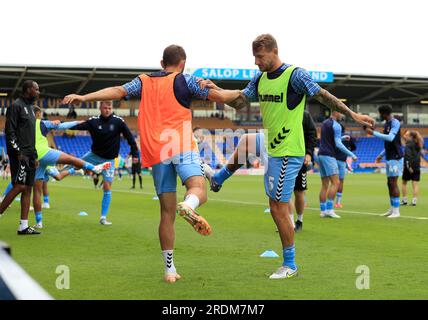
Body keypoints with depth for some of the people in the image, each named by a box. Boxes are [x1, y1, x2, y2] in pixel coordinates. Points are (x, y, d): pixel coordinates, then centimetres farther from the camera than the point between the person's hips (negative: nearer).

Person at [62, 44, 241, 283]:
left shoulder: (144, 82, 16)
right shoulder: (185, 80, 7)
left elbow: (119, 91, 1)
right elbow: (219, 96, 4)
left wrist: (84, 97, -3)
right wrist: (242, 93, 20)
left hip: (156, 153, 4)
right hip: (182, 147, -4)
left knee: (167, 212, 8)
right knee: (198, 189, -18)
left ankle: (170, 269, 9)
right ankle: (188, 206, -55)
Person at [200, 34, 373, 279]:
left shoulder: (295, 75, -13)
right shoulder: (260, 79, 10)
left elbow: (324, 96, -13)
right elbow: (239, 103, 8)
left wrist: (353, 115, -16)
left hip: (287, 153, -10)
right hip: (270, 150, 10)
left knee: (278, 208, -4)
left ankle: (290, 265, 5)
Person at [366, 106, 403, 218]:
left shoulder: (395, 123, -13)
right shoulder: (386, 124, 15)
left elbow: (390, 138, -27)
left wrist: (373, 133, -24)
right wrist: (381, 155, 24)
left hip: (395, 158, -9)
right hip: (389, 158, 9)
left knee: (393, 183, -9)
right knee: (390, 183, 11)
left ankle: (396, 211, -7)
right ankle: (392, 209, 17)